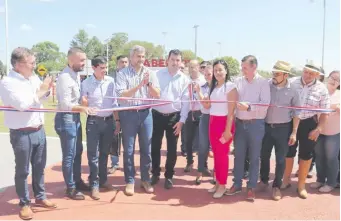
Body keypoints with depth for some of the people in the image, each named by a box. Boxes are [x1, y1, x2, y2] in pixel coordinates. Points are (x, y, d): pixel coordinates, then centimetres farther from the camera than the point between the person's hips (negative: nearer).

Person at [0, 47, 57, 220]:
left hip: (39, 130, 7)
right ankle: (24, 204, 22)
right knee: (22, 170, 7)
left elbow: (42, 97, 22)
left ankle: (40, 197, 34)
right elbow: (22, 104, -26)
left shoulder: (34, 77, 7)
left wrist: (46, 89, 0)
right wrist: (41, 90, -15)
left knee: (39, 167, 18)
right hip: (21, 134, -6)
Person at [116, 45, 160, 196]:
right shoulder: (122, 74, 0)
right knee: (128, 150, 5)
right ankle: (130, 181, 17)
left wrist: (148, 83, -14)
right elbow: (121, 95, -11)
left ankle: (145, 179, 23)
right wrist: (139, 85, -17)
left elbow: (157, 95, 2)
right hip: (128, 114, -2)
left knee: (146, 149, 9)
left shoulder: (150, 73, 6)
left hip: (145, 113, 2)